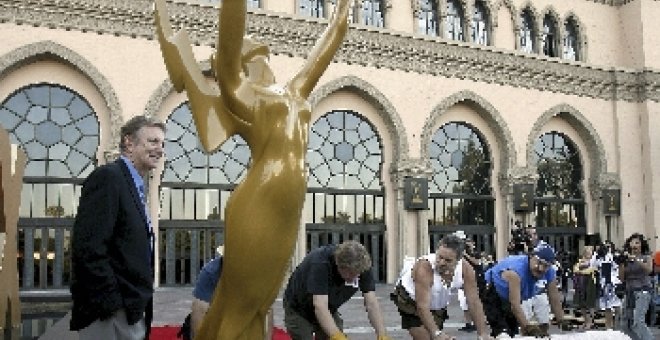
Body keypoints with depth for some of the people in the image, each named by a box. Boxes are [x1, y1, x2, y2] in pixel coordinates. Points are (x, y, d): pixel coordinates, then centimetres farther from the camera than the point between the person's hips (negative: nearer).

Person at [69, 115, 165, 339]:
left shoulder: (134, 187, 17)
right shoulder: (108, 177, -11)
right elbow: (88, 248, -20)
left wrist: (139, 307, 10)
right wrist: (111, 305, -20)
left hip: (132, 311, 9)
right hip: (110, 313, -9)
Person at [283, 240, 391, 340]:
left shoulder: (363, 266, -22)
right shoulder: (320, 263, -37)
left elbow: (372, 304, -24)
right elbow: (320, 306, -44)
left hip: (329, 310, 5)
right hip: (299, 310, -5)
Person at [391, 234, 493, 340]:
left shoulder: (466, 270, -24)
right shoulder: (424, 267, -39)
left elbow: (474, 303, -19)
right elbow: (422, 306, -42)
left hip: (437, 305, 5)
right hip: (410, 301, -5)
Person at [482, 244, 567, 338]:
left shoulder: (550, 273, -17)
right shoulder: (516, 269, -40)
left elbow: (555, 301, -9)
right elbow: (515, 304, -44)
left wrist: (562, 322, -17)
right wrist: (528, 327, -49)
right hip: (491, 292, -7)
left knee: (513, 332, 8)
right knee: (502, 333, -22)